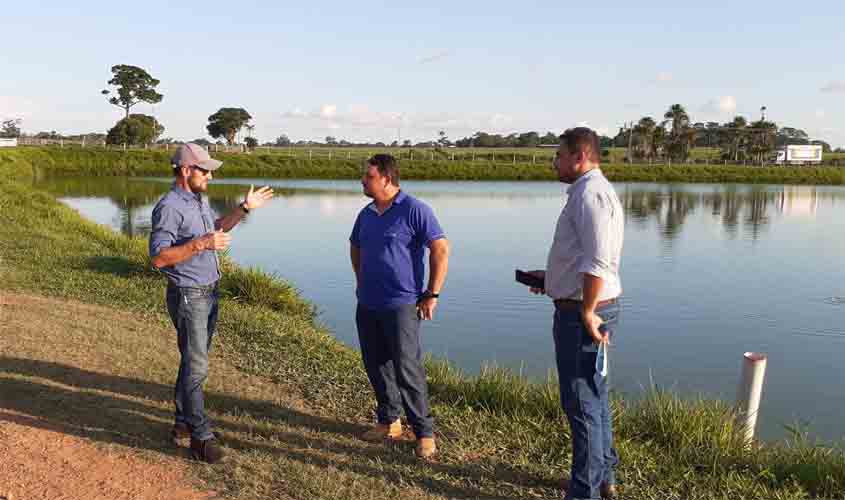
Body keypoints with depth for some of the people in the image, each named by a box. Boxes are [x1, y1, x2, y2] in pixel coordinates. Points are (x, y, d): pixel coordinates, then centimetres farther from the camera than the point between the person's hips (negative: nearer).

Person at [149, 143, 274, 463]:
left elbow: (216, 230, 29)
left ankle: (183, 422, 29)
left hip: (209, 293, 9)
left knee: (194, 360, 16)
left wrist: (244, 209, 22)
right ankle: (201, 437, 3)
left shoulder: (200, 201, 10)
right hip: (188, 296, -9)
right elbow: (158, 257, -24)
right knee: (197, 367, -5)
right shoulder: (170, 207, -19)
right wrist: (200, 244, -29)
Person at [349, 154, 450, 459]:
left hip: (401, 305, -7)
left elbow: (441, 250, -13)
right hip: (367, 305, 7)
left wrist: (433, 294, -13)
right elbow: (356, 248, 29)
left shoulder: (414, 210, -10)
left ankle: (424, 432, 7)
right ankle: (389, 421, 28)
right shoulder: (366, 214, 11)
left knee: (407, 370, -6)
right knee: (376, 366, 13)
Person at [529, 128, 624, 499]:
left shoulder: (590, 193, -18)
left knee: (581, 401, -2)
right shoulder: (592, 191, 16)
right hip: (588, 307, 11)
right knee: (593, 395, 20)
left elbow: (598, 261, -27)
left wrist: (587, 312, -22)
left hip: (581, 313, -11)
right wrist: (554, 279, 20)